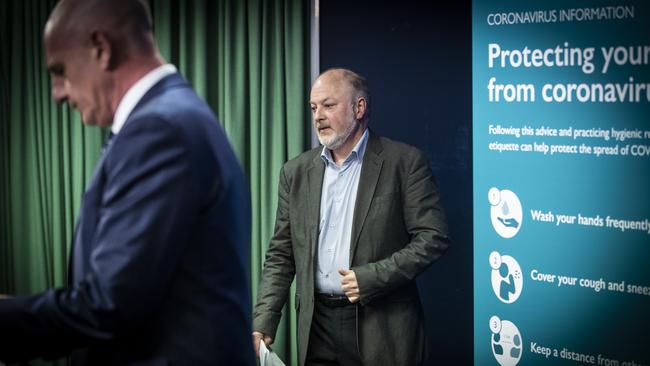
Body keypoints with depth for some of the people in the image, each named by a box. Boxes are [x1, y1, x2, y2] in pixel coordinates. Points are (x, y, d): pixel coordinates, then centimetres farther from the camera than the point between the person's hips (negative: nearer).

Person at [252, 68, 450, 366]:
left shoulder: (405, 162, -3)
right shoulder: (296, 172, 10)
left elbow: (433, 237, -7)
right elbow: (281, 255, 11)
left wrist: (373, 277, -16)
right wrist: (264, 319, -1)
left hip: (382, 327, -4)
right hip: (318, 327, 4)